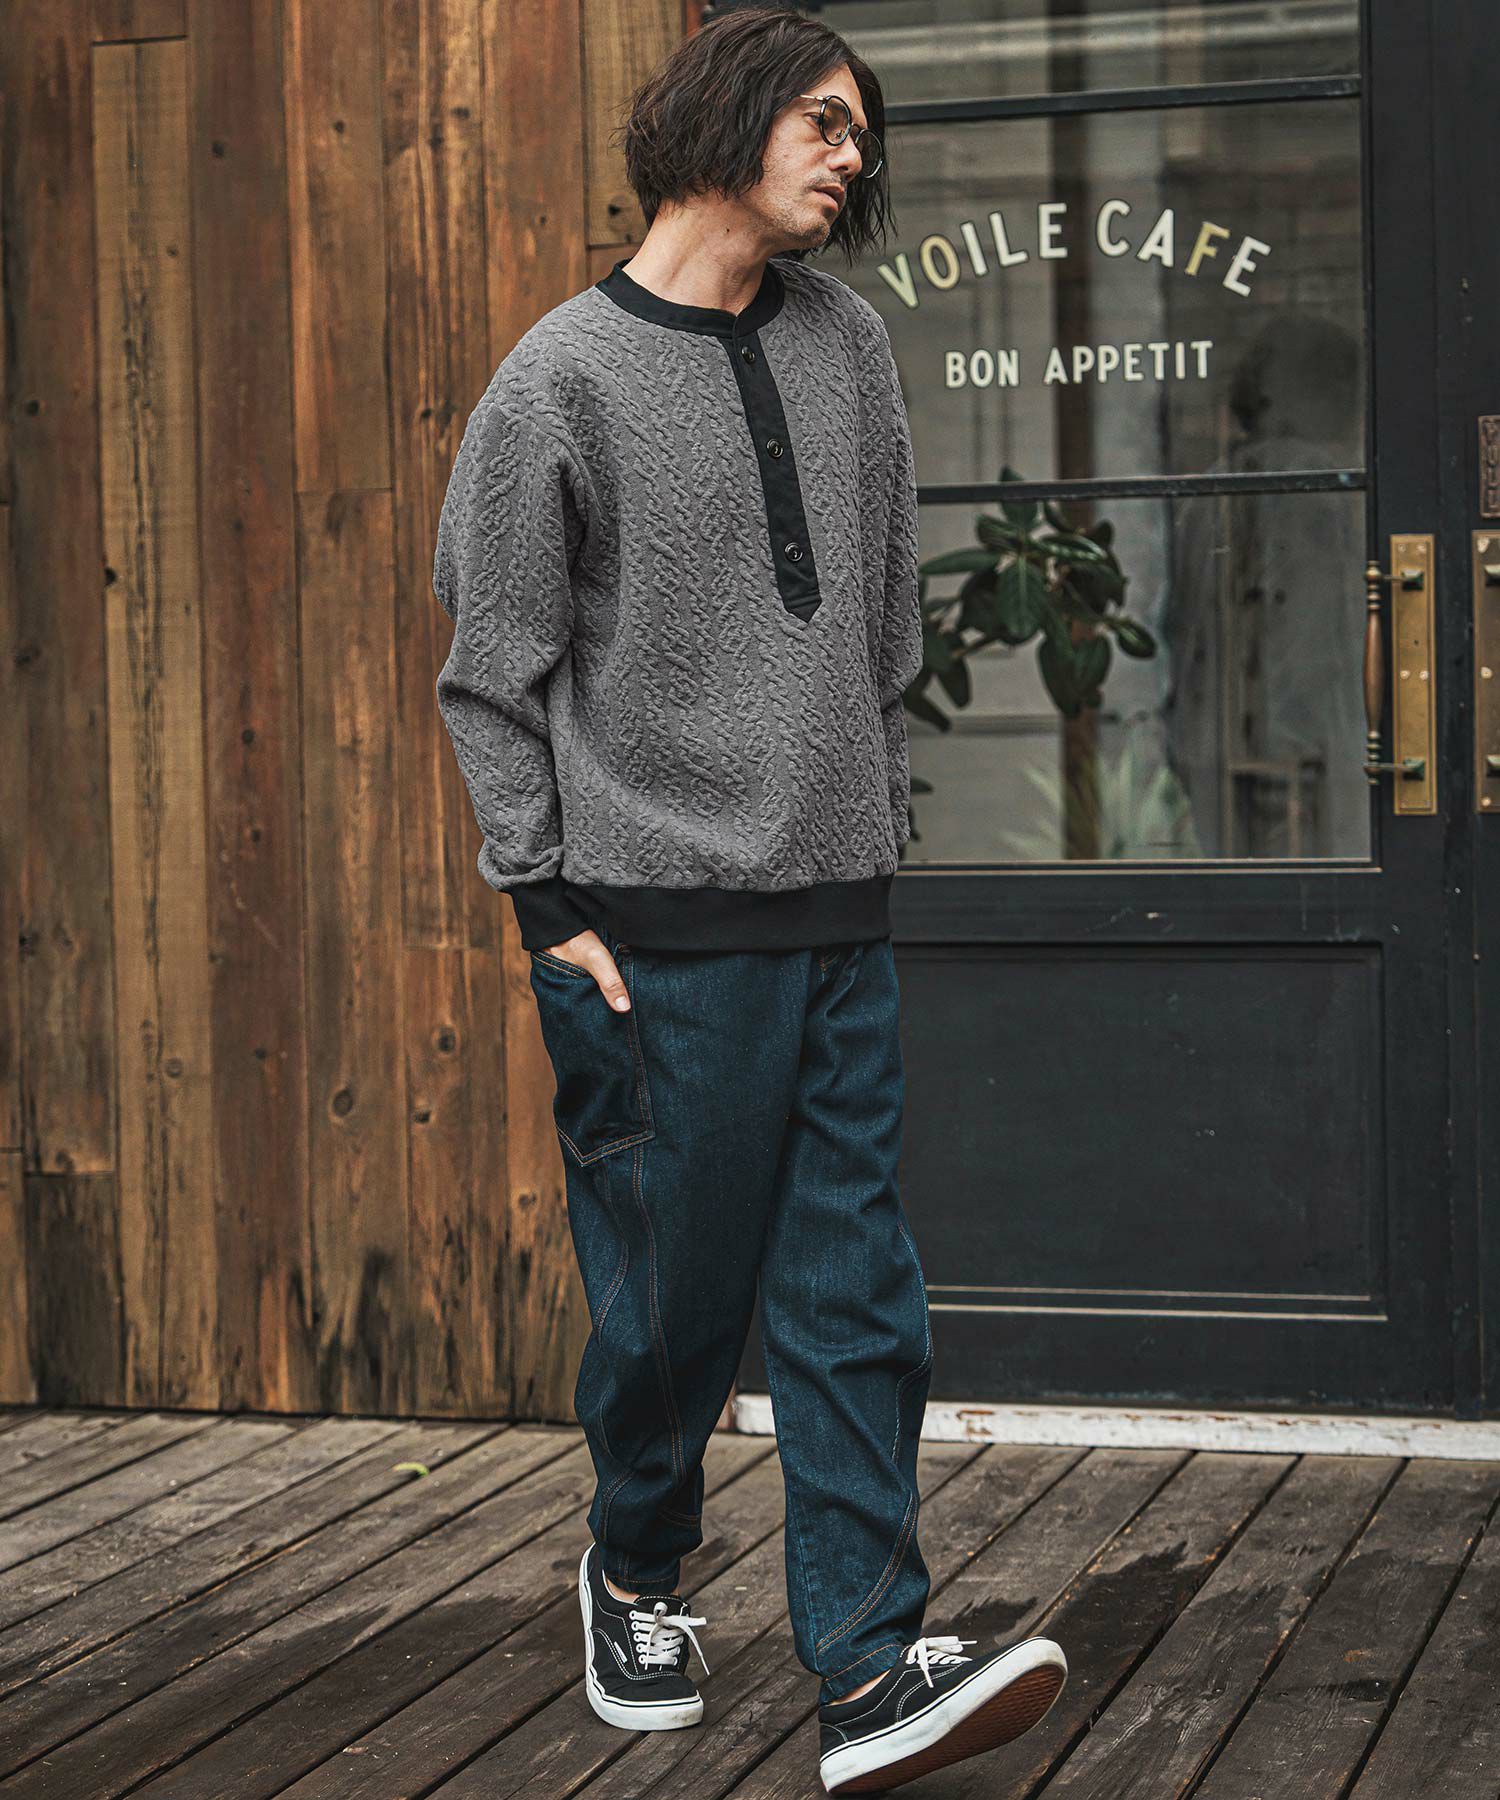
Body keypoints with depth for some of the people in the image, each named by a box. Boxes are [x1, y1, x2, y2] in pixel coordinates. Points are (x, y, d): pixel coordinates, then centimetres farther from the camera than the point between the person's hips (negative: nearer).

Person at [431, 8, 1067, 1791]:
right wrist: (549, 904, -7)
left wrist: (877, 826, 14)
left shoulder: (847, 341, 12)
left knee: (856, 1298, 0)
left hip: (836, 918, 5)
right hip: (658, 920, -5)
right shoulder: (562, 378, -4)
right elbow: (494, 670, -3)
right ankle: (632, 1572, 29)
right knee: (673, 1293, 3)